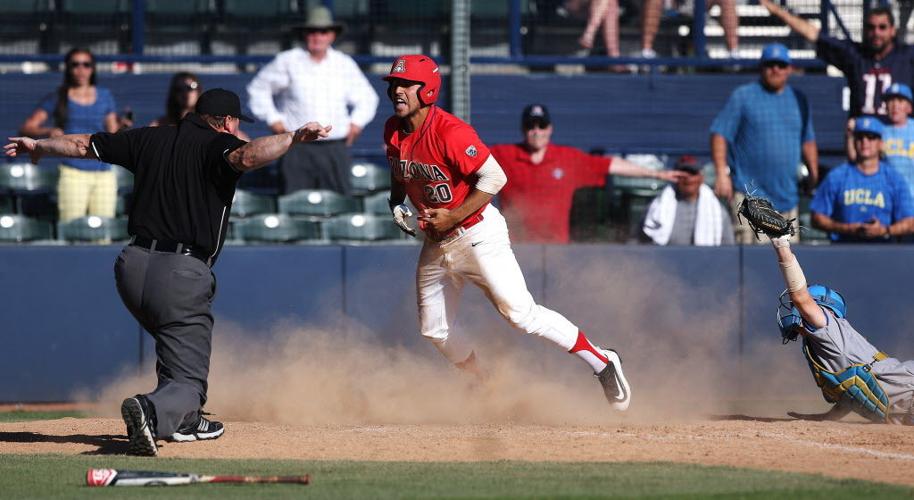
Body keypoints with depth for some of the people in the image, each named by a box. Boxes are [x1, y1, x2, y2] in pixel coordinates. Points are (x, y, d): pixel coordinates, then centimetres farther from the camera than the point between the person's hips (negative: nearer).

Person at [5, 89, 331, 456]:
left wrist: (38, 146, 41)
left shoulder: (149, 140, 15)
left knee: (177, 340, 35)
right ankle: (152, 412, -37)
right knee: (188, 382, -7)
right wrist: (295, 136, -22)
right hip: (183, 275, -6)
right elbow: (246, 157, -26)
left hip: (132, 266, 6)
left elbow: (84, 145, 26)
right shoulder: (217, 145, -1)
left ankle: (185, 421, 38)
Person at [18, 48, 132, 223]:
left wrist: (122, 127, -7)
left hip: (104, 174, 3)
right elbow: (26, 129, 0)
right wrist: (48, 131, -18)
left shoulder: (104, 96, 13)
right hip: (73, 173, -3)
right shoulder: (58, 98, 5)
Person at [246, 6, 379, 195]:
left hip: (335, 149, 2)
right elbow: (258, 88, 14)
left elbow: (367, 97, 26)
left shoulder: (345, 64, 13)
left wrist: (357, 121, 10)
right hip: (298, 149, -2)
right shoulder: (288, 62, 5)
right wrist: (272, 118, 4)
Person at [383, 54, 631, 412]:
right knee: (434, 332, 10)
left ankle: (601, 362, -4)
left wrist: (454, 217, -22)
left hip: (477, 233, -8)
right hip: (436, 244, 8)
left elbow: (494, 177, -23)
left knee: (520, 313, -16)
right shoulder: (393, 131, 1)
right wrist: (396, 202, 2)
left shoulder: (449, 132, -22)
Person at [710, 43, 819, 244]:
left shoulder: (799, 100, 16)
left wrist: (814, 174, 16)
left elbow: (808, 141, 24)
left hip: (787, 196, 5)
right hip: (749, 192, -5)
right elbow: (720, 134, -3)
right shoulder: (743, 96, 1)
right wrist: (722, 173, -12)